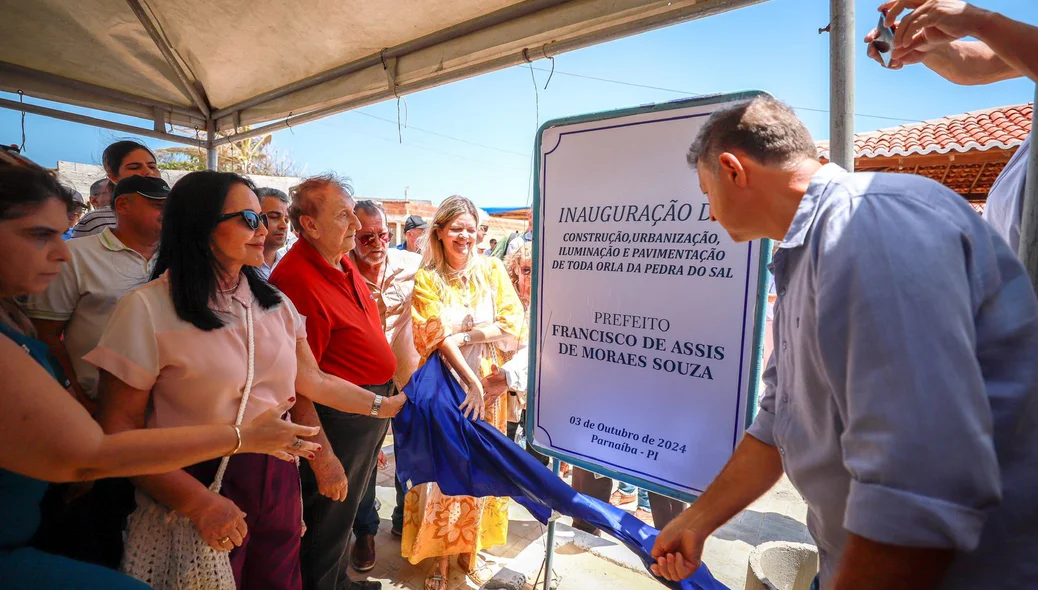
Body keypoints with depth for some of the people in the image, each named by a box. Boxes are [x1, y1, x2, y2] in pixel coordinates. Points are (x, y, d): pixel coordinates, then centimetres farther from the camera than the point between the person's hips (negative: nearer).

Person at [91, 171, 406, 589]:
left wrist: (388, 405, 4)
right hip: (200, 487, -5)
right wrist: (199, 502, -19)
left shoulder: (276, 304, 4)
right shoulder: (147, 309, -14)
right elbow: (120, 431, -14)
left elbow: (312, 381, 7)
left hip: (277, 478, 5)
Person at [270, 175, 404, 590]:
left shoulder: (343, 263, 4)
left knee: (346, 511, 27)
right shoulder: (297, 280, -25)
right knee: (328, 522, 13)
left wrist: (385, 397, 17)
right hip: (338, 417, -9)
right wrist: (323, 459, -22)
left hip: (373, 409, 9)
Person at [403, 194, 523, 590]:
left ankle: (470, 550, 29)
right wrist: (471, 382, -22)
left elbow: (514, 324, -5)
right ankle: (439, 554, 23)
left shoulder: (492, 270, 1)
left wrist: (465, 336, -15)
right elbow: (437, 338, -13)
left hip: (488, 384, 2)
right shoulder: (426, 279, -4)